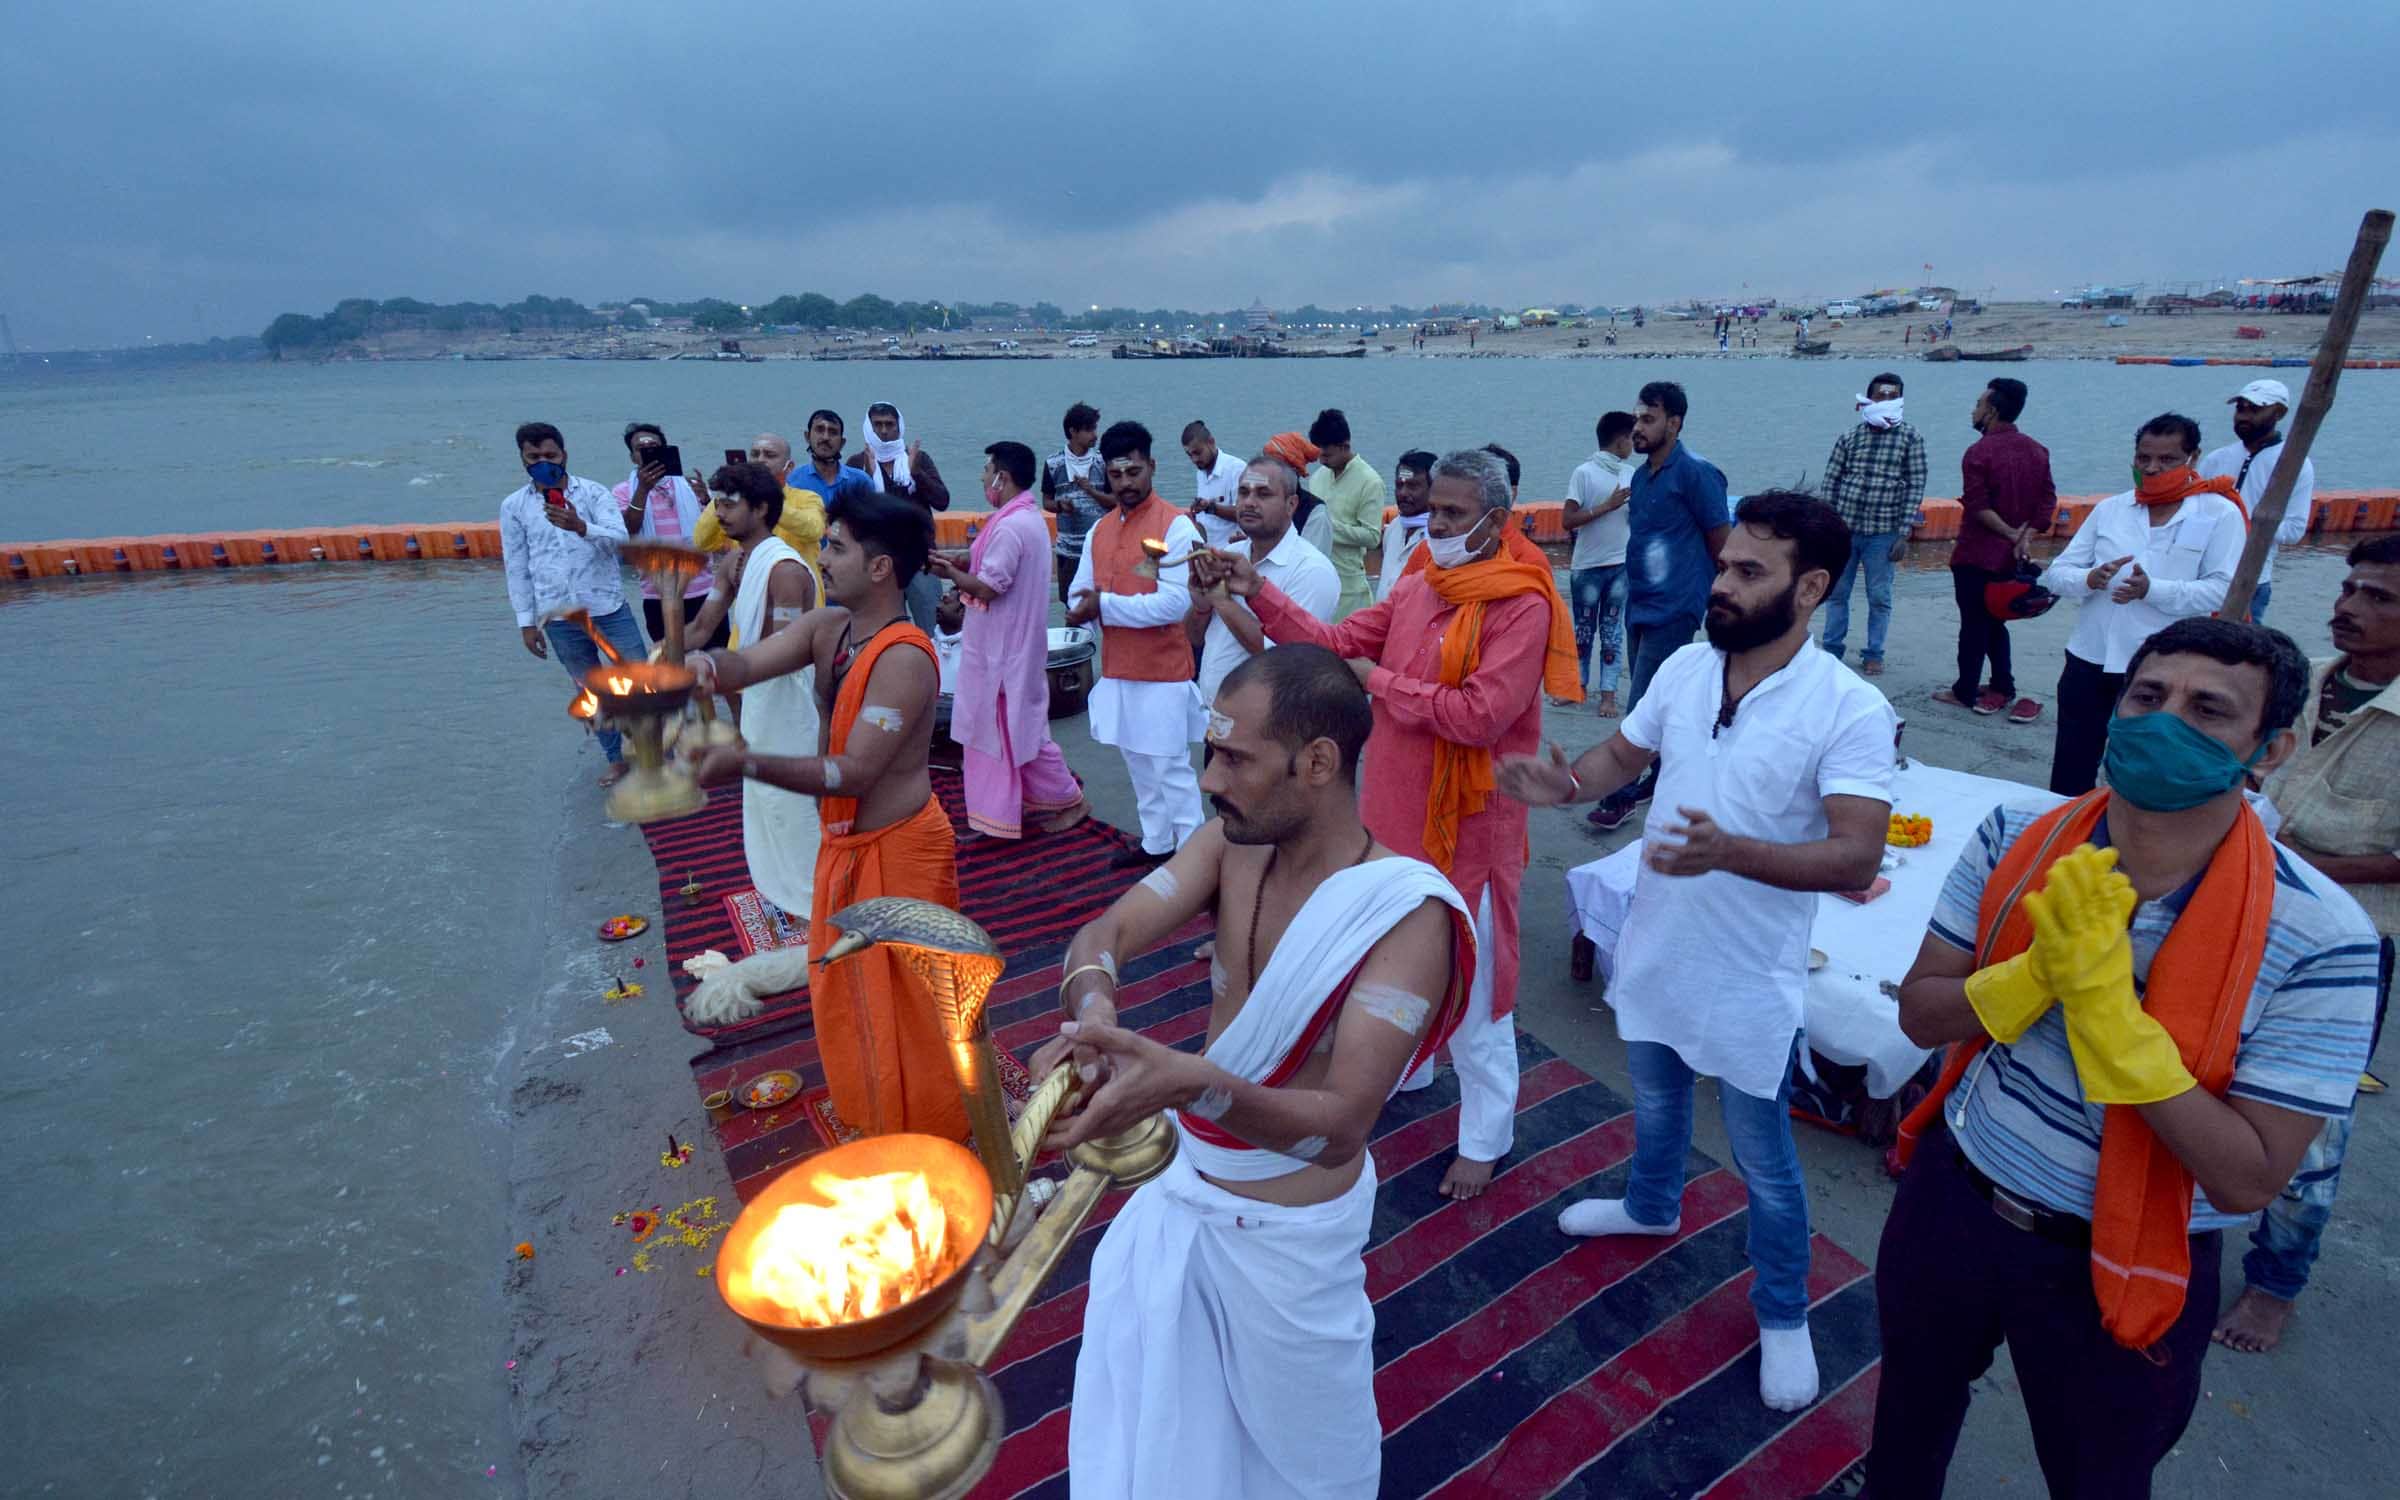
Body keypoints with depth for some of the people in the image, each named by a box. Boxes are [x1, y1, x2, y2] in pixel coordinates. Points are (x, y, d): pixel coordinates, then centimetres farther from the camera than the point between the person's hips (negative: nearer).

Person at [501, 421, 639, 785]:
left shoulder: (593, 492, -4)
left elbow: (620, 539, -18)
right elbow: (517, 568, 5)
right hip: (559, 618, 2)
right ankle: (617, 758, 28)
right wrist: (526, 621, 3)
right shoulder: (513, 506, 2)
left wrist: (581, 527, -35)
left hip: (609, 607, -2)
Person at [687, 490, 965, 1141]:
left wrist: (746, 764, -36)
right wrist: (705, 666, -34)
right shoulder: (826, 627, 0)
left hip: (897, 850, -9)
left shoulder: (904, 658, -27)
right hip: (845, 842, 9)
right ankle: (872, 1115, 48)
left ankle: (928, 1141, 31)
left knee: (904, 1001, 8)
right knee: (847, 989, 25)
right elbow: (747, 665, -11)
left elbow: (854, 773, -29)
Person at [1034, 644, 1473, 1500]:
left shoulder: (1406, 914, -30)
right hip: (1180, 1186, 5)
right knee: (1156, 1409, 28)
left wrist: (1194, 1084, -52)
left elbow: (1339, 1127, -34)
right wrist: (1091, 1009, -40)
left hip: (1287, 1227, -5)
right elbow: (1105, 933, -17)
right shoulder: (1234, 843, -12)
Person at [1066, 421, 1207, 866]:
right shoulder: (1099, 529, 9)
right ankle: (1155, 842, 31)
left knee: (1172, 769, -1)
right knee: (1137, 762, 17)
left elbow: (1175, 602, -21)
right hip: (1117, 667, 7)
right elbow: (1078, 596, 9)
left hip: (1164, 669, -7)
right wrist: (1087, 605, -15)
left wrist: (1106, 604, -17)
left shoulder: (1176, 525, -12)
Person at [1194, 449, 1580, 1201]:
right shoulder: (1416, 586, 5)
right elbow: (1338, 642, 4)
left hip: (1467, 823, -7)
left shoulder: (1522, 604, -17)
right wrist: (1260, 594, -7)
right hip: (1395, 804, 7)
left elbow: (1480, 715, -26)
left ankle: (1484, 1138, 25)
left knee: (1470, 978, 5)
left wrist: (1381, 681, -16)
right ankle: (1402, 1064, 49)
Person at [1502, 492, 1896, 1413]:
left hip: (1750, 981, -5)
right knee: (1654, 1101, 29)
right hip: (1652, 951, 5)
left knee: (1764, 1162, 14)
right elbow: (1623, 754, 8)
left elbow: (1857, 859, -26)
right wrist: (1561, 784, -14)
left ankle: (1783, 1316, 39)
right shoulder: (1684, 667, -5)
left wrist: (1730, 851, -43)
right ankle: (1651, 1206, 58)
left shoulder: (1851, 710, -21)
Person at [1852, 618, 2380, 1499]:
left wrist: (2104, 998, -32)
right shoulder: (2014, 841, -13)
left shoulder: (2317, 937, -22)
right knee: (1910, 1412, 28)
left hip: (2116, 1273, -2)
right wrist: (2038, 973, -28)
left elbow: (2246, 1180, -23)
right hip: (1951, 1199, 3)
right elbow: (1921, 1015, -9)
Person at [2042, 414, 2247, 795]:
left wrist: (2153, 590, -24)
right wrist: (2090, 579, -17)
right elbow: (2056, 574, 5)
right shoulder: (2110, 508, 8)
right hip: (2089, 661, 3)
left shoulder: (2219, 513, -2)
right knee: (2069, 777, 11)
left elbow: (2225, 589, -11)